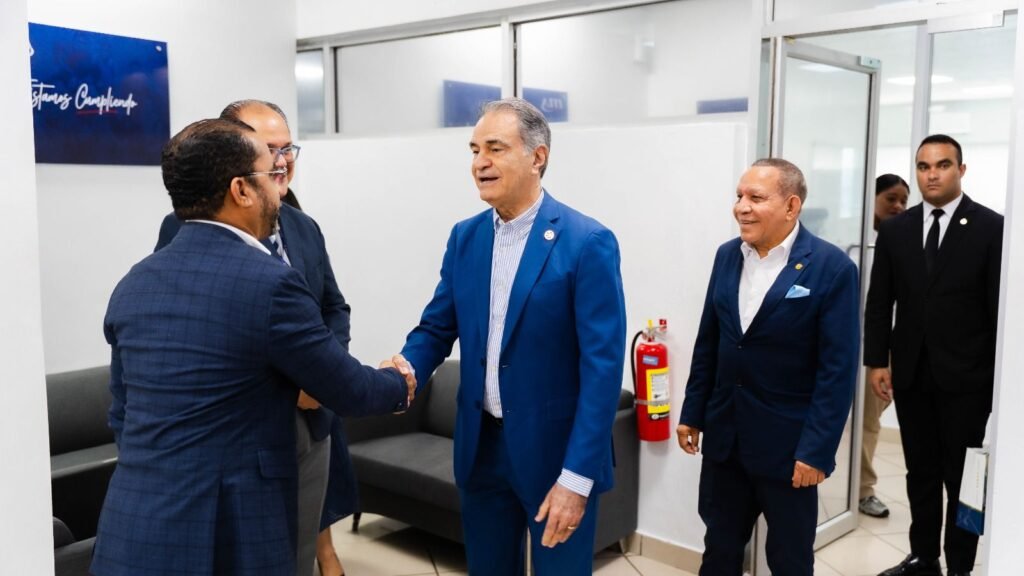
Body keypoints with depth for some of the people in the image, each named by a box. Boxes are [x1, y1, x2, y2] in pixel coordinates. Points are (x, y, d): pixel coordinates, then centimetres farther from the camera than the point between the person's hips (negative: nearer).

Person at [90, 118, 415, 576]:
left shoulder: (134, 283, 4)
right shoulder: (270, 283, -16)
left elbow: (123, 417, 12)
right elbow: (350, 392, -5)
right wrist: (399, 385, 15)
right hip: (227, 537, -6)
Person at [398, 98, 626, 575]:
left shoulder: (588, 243, -14)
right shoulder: (464, 237, 4)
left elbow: (603, 366, -17)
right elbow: (436, 328, 8)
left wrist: (577, 476, -19)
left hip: (555, 449, -5)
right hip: (480, 444, 5)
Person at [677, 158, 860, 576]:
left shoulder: (831, 268, -13)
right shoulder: (727, 256, 4)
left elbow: (838, 370, -15)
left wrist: (817, 450, -17)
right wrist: (692, 413, 8)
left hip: (788, 444, -4)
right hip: (723, 435, 5)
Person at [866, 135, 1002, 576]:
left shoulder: (992, 228, -5)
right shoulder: (895, 230, 6)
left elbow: (1000, 306, -6)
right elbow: (879, 302, 7)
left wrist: (998, 376, -8)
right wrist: (877, 361, 2)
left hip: (965, 376, -3)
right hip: (911, 373, 3)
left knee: (962, 477, 7)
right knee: (920, 473, 13)